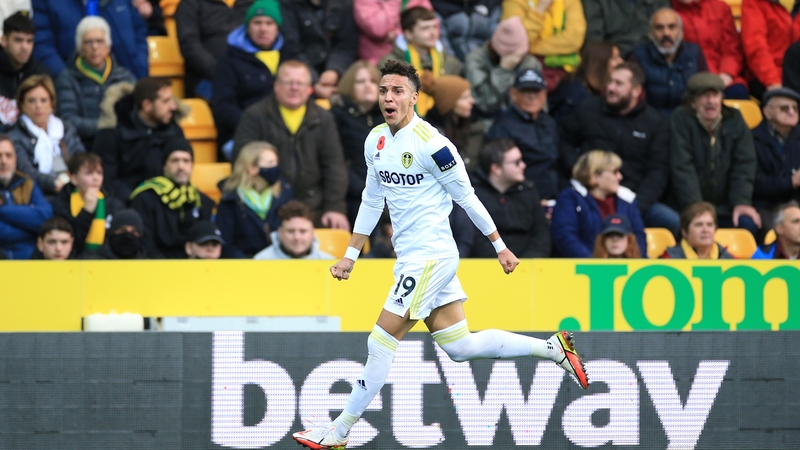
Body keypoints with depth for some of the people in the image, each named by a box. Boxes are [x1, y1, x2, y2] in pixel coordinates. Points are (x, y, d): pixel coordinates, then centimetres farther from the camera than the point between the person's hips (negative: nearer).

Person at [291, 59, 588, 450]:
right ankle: (553, 348, 21)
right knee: (460, 347, 10)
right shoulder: (376, 141, 8)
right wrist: (350, 256, 20)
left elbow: (466, 196, -10)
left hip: (430, 257, -9)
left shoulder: (430, 143, -17)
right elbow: (372, 201, 20)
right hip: (412, 258, 9)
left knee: (380, 344, -6)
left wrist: (500, 246, -3)